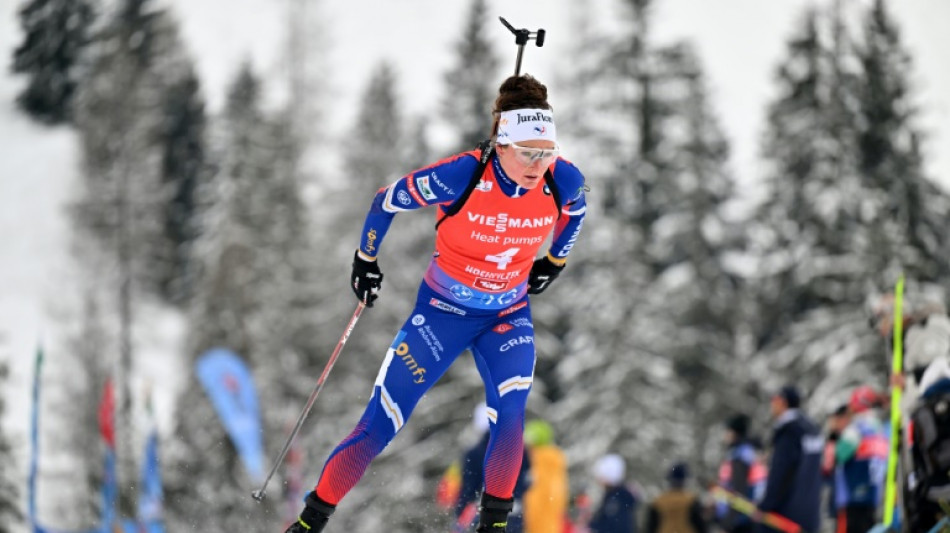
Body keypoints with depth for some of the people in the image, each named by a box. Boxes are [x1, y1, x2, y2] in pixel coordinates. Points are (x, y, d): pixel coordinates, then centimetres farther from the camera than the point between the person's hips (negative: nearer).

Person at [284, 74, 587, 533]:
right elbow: (387, 201, -11)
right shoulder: (461, 175, -29)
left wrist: (555, 261, 16)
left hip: (508, 315, 2)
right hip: (443, 310, -2)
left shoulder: (563, 181, -18)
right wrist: (366, 261, 0)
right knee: (379, 425, -5)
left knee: (509, 417, -23)